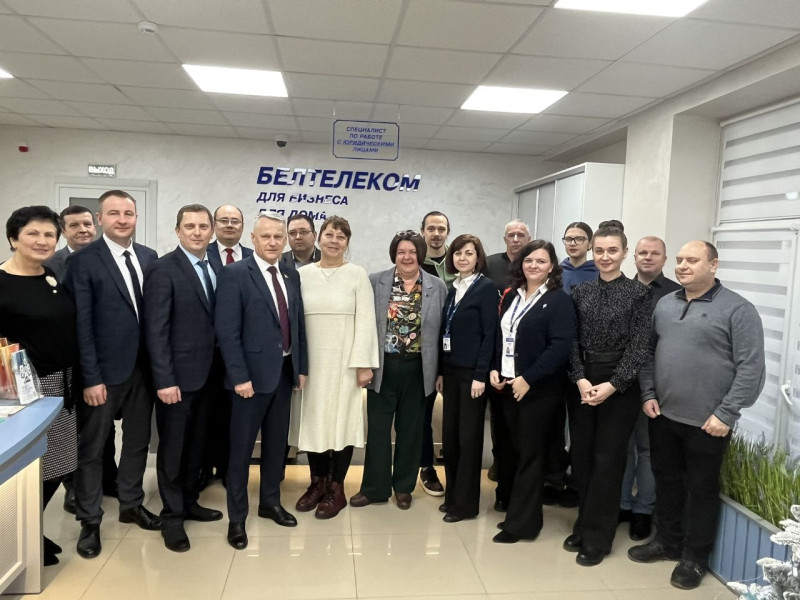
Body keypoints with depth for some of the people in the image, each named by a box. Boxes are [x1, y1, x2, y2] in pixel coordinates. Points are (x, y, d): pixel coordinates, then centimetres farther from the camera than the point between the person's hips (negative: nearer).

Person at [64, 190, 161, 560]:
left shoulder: (149, 257, 6)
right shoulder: (83, 261, -9)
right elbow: (81, 324, -12)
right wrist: (91, 377, -15)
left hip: (144, 367, 5)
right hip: (104, 370, -4)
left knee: (138, 440, 16)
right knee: (91, 447, 9)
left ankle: (131, 504, 35)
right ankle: (89, 520, 25)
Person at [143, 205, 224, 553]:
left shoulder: (214, 270, 9)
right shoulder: (163, 270, -12)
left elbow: (215, 322, 10)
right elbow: (156, 330, -16)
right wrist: (164, 379, -20)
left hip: (206, 374, 7)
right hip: (177, 376, -6)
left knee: (196, 445, 18)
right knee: (172, 448, 6)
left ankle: (189, 502, 34)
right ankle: (172, 516, 21)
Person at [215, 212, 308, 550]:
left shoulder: (292, 277, 9)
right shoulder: (234, 274, -10)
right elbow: (227, 331, -14)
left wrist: (301, 367, 8)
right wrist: (240, 377, -18)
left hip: (285, 372, 6)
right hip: (252, 374, -6)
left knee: (276, 443, 17)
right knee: (241, 448, 7)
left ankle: (270, 502, 34)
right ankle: (236, 517, 21)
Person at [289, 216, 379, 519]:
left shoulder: (357, 274, -1)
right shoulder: (303, 273, 5)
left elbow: (365, 321, -5)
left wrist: (364, 363, -11)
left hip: (344, 360, -2)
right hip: (311, 360, 3)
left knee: (342, 420, 4)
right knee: (313, 420, 10)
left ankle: (336, 489, 18)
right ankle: (317, 483, 26)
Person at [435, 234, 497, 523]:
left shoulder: (486, 287, -8)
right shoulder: (452, 288, 11)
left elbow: (490, 334, -12)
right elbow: (445, 331, 12)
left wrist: (480, 375, -16)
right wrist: (440, 371, 10)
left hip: (472, 372, -6)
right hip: (451, 370, 6)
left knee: (468, 437, 3)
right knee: (449, 435, 11)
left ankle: (466, 502, 15)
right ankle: (452, 495, 25)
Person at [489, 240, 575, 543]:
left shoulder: (558, 300, -8)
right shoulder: (512, 296, 12)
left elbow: (561, 346, -17)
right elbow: (500, 336, 15)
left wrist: (528, 378, -19)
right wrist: (494, 369, 1)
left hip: (539, 389, -5)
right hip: (509, 385, 6)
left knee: (530, 454, 3)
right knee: (517, 451, 11)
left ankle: (522, 522, 15)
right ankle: (519, 511, 26)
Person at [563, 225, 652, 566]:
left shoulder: (638, 293, -3)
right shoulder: (580, 292, 6)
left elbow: (638, 346, -8)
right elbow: (571, 341, 3)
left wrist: (612, 385, -15)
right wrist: (580, 380, -10)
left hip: (619, 385, -3)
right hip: (581, 382, 4)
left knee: (607, 459, 2)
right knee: (581, 456, 9)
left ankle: (597, 537, 15)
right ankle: (584, 526, 25)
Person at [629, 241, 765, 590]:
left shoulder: (737, 309, -9)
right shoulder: (664, 305, 8)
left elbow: (751, 367, -13)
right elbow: (649, 353, 13)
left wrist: (726, 414, -16)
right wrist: (648, 394, 3)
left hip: (707, 422, -5)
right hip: (663, 416, 5)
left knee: (701, 489, 9)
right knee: (666, 481, 17)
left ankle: (694, 557, 26)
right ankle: (667, 541, 36)